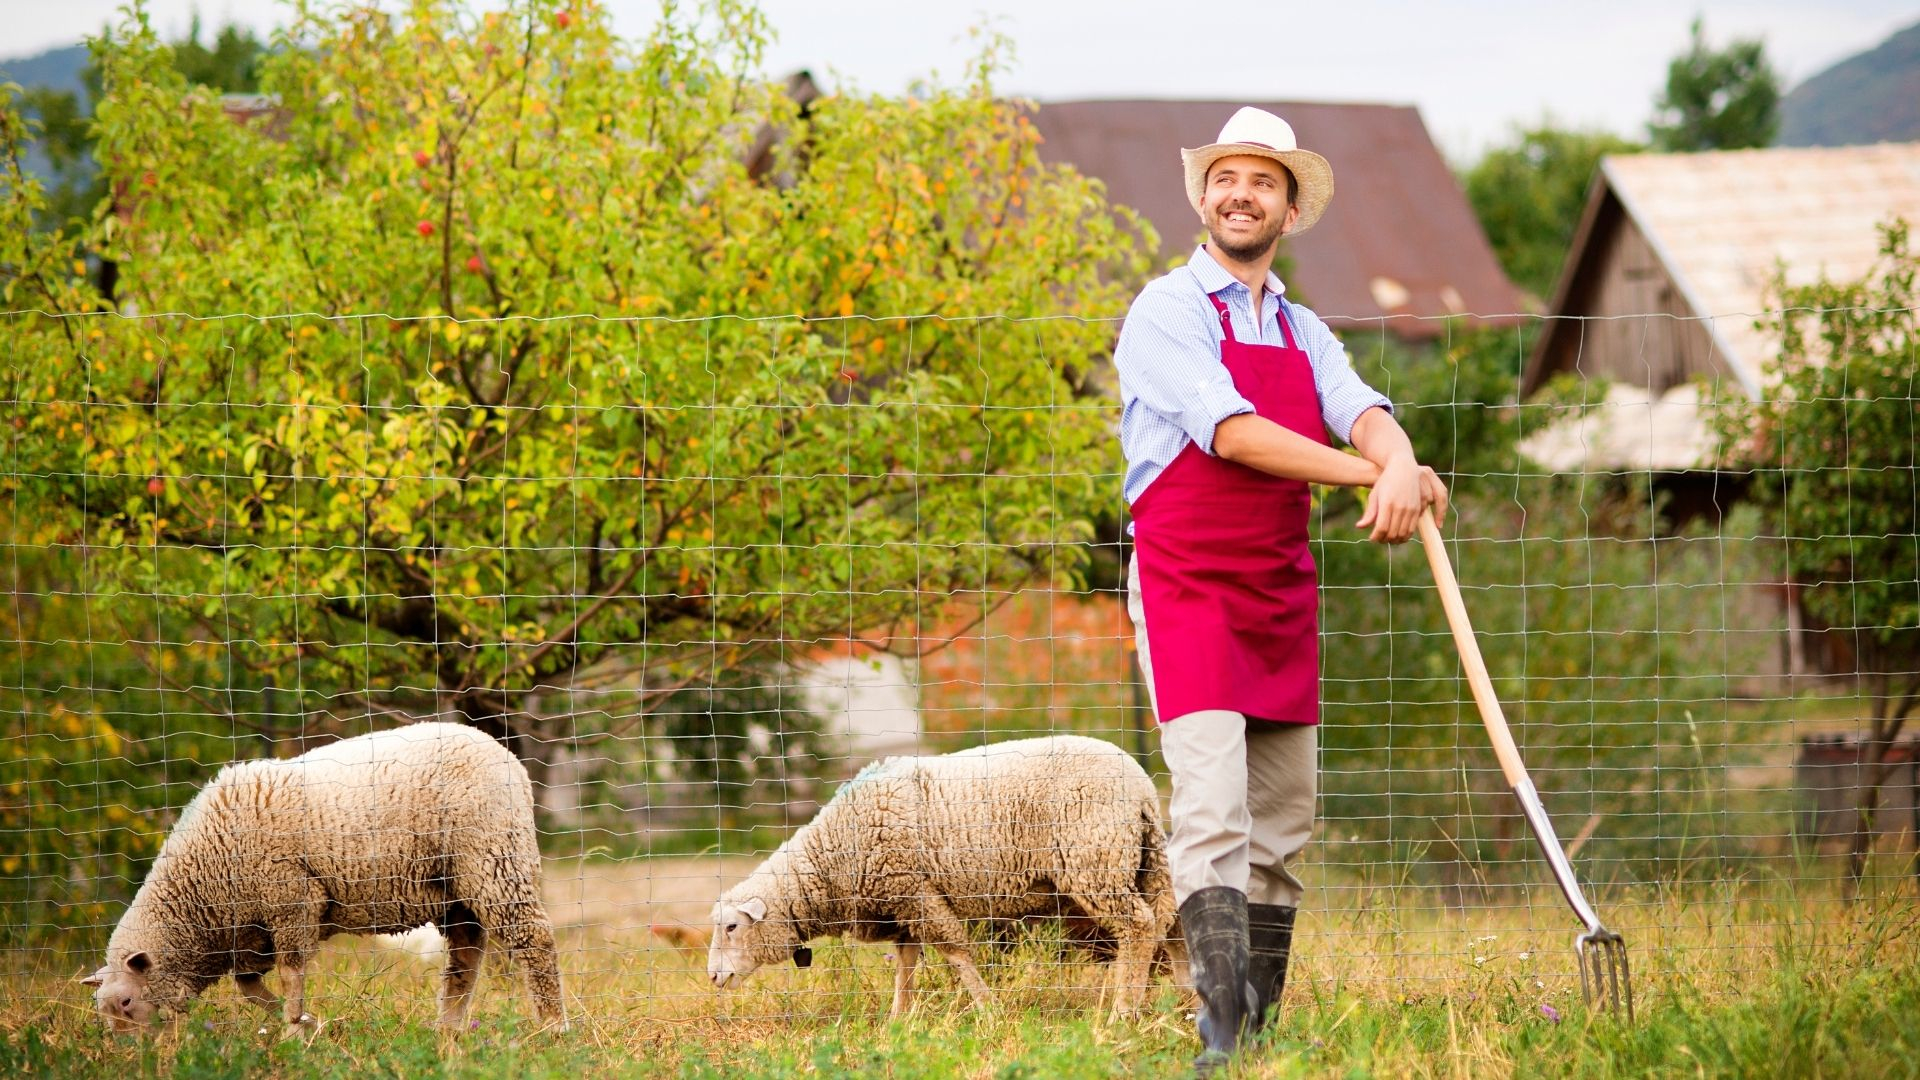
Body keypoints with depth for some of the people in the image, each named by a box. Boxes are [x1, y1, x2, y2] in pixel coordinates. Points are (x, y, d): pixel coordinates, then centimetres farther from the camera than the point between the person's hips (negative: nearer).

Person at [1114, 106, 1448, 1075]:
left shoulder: (1304, 333, 16)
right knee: (1212, 810, -17)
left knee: (1281, 828, 8)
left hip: (1282, 591, 7)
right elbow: (1229, 431, -18)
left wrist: (1399, 461, -28)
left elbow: (1360, 411, -4)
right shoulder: (1167, 312, -4)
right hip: (1186, 585, -7)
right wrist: (1369, 476, -23)